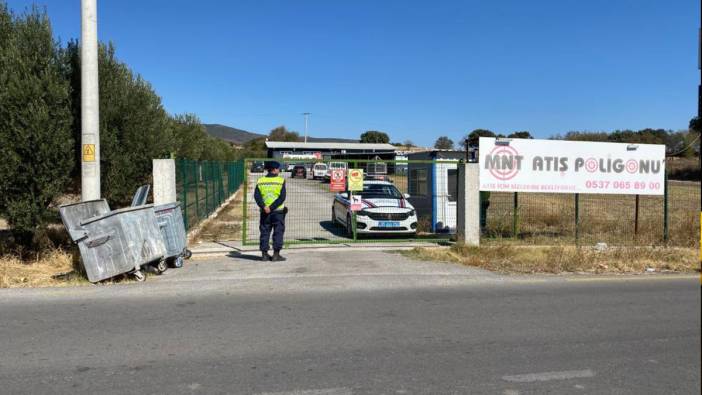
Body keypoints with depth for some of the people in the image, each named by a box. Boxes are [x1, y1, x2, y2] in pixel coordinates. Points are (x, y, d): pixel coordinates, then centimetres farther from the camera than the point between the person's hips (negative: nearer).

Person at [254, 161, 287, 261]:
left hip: (264, 212, 3)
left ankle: (264, 254, 11)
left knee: (264, 232, 10)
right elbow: (282, 197, -14)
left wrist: (264, 207, -13)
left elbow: (256, 196, -6)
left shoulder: (260, 181, 5)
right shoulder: (280, 180, -4)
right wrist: (272, 207, -14)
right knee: (278, 232, 3)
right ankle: (276, 254, 0)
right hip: (278, 211, -3)